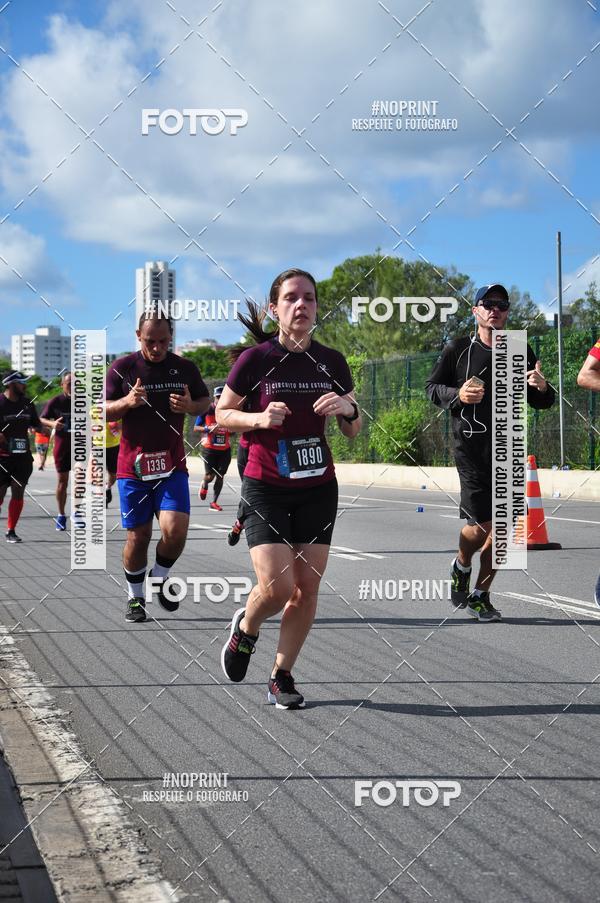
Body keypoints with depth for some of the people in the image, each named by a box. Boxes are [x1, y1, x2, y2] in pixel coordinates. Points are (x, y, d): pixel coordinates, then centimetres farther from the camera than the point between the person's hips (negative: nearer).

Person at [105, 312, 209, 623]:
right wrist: (127, 402, -19)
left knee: (175, 530, -14)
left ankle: (160, 578, 15)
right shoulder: (122, 368, -2)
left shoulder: (185, 368, 3)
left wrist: (190, 406, -9)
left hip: (172, 465, 1)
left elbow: (205, 402, 14)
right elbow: (102, 412, 2)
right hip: (133, 466, -1)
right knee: (138, 536, 3)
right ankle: (135, 596, 23)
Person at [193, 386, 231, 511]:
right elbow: (195, 428, -3)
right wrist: (209, 428, -19)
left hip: (225, 449, 3)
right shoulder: (207, 410, -3)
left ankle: (214, 502, 11)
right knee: (210, 476, -7)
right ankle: (204, 485, 29)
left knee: (220, 476, 0)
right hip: (209, 448, -3)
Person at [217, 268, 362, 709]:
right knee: (276, 587, -13)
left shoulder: (332, 362, 3)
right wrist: (258, 418, -17)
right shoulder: (255, 360, -8)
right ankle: (246, 628, 22)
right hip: (265, 487, -4)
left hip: (319, 488, 4)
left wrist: (348, 410, -11)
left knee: (307, 588, 3)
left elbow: (352, 430, 11)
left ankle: (282, 676, 19)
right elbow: (222, 414, 2)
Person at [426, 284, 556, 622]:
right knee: (482, 525, -9)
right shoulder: (458, 349, 3)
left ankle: (480, 595, 19)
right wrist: (458, 395, -12)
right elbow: (432, 387, 8)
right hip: (471, 449, -3)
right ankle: (461, 566, 25)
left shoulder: (521, 352, 11)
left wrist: (542, 387, -7)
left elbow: (543, 403, 17)